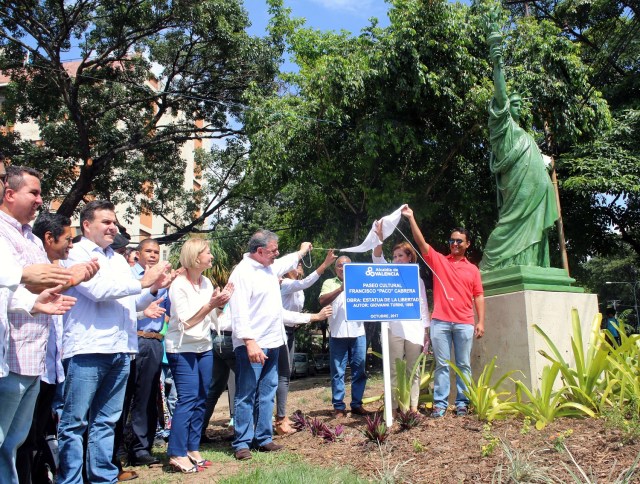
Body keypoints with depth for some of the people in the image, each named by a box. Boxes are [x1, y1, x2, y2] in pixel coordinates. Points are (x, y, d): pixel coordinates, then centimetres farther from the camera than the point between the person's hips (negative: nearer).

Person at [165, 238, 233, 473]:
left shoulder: (207, 282, 8)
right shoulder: (179, 284, -12)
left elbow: (211, 318, 10)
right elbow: (186, 322, -17)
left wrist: (221, 303, -6)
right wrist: (210, 304, -22)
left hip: (204, 347, 7)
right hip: (182, 349, -7)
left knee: (201, 399, 8)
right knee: (188, 399, -10)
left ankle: (192, 449, 17)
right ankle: (177, 454, -2)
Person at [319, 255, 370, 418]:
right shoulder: (329, 283, 10)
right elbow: (322, 301, -6)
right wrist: (340, 289, -17)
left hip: (358, 332, 2)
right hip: (337, 333, -2)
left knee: (359, 370, 5)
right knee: (337, 372, 1)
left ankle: (357, 404, 15)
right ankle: (339, 406, 8)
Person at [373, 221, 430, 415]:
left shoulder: (417, 279, 15)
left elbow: (423, 306, 16)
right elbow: (377, 259, -9)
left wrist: (426, 331, 10)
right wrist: (379, 238, -25)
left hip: (414, 329, 2)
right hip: (394, 329, -2)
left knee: (413, 371, 5)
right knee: (394, 371, -2)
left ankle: (413, 408, 9)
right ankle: (393, 409, 0)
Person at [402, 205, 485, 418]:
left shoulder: (472, 269, 12)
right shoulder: (438, 260, 8)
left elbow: (478, 296, 9)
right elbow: (421, 242, -3)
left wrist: (481, 322, 1)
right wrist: (411, 218, -12)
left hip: (464, 323, 1)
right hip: (440, 322, -1)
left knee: (464, 365, 6)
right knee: (442, 364, 3)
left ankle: (462, 402, 14)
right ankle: (440, 403, 7)